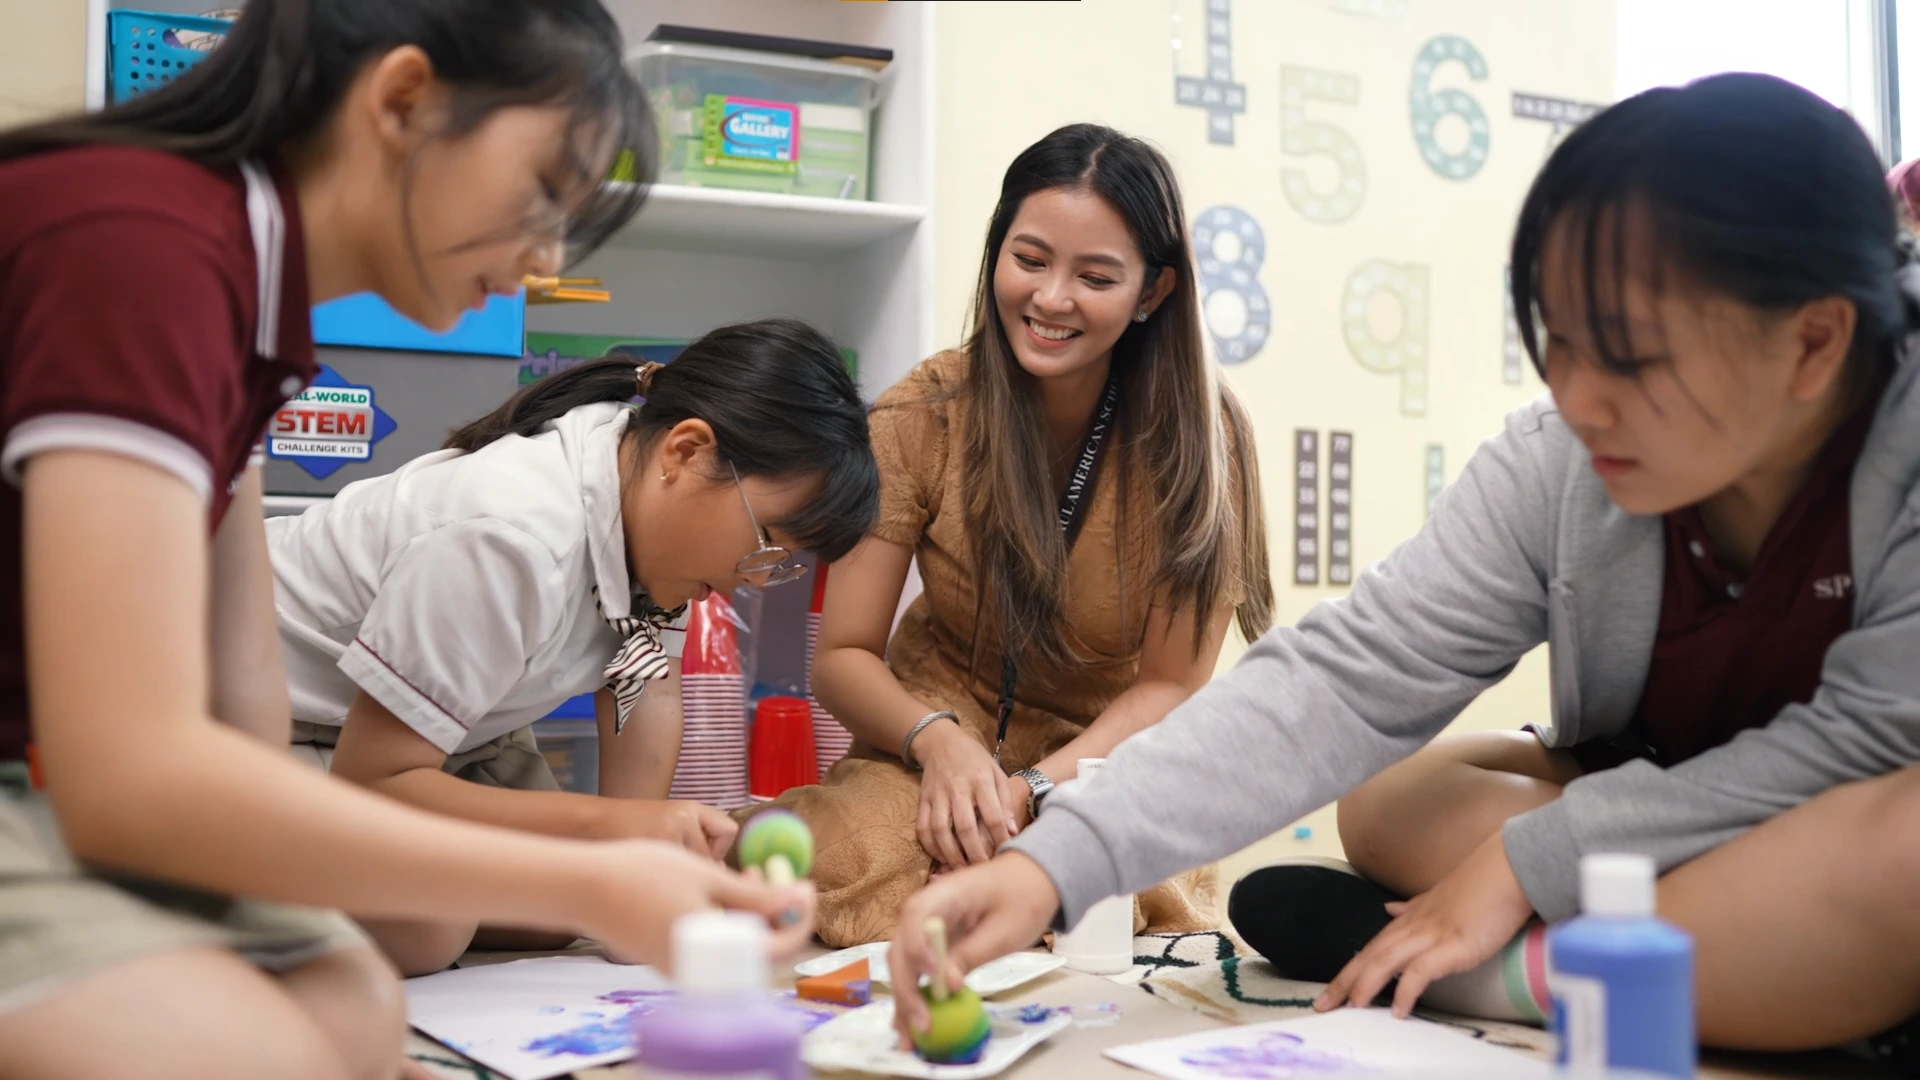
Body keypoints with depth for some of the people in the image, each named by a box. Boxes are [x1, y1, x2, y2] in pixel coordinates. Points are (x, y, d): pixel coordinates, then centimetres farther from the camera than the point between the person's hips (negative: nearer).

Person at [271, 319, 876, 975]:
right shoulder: (520, 539, -39)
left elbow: (649, 689, -8)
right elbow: (371, 781, -33)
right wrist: (607, 822, -35)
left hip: (434, 718, 8)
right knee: (423, 935, -26)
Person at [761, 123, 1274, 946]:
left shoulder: (1197, 437, -14)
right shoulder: (923, 417, -12)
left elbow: (1170, 685, -9)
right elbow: (843, 655, -9)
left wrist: (1033, 788, -24)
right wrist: (938, 741, -29)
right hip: (934, 751, 0)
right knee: (858, 860, -33)